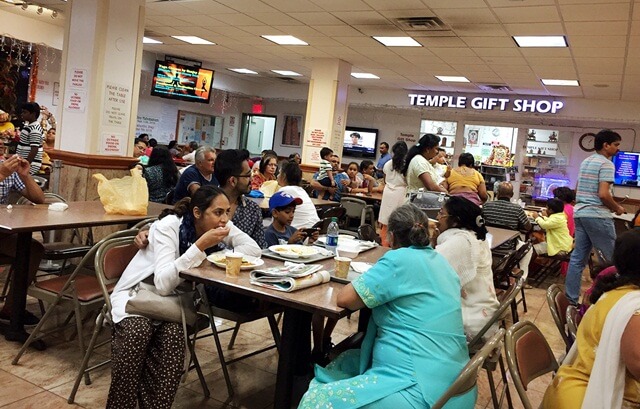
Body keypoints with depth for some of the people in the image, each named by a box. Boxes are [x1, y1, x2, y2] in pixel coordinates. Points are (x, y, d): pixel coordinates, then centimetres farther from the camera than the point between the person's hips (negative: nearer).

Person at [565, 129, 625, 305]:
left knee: (578, 257, 7)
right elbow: (603, 194, -19)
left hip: (579, 213, 9)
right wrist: (617, 208, -4)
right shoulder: (606, 164, -11)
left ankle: (571, 298, 8)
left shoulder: (585, 162, 17)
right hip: (597, 215, -9)